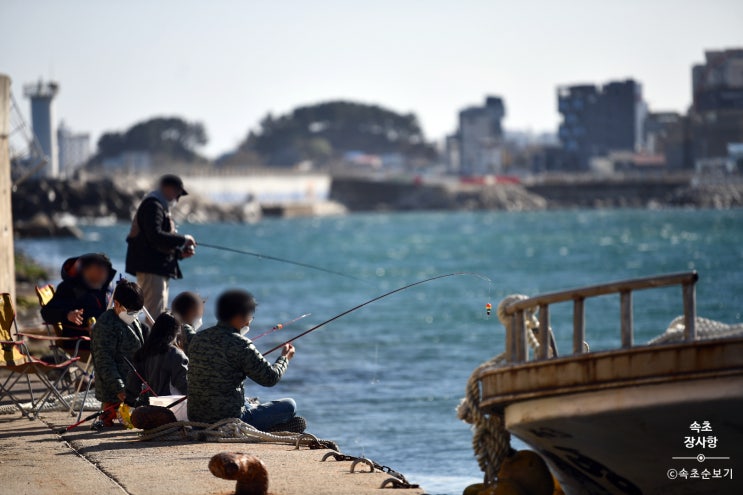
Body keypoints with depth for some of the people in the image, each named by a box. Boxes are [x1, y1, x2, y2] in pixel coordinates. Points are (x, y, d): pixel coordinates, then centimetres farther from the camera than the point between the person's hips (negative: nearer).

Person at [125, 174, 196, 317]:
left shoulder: (160, 207, 25)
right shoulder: (153, 205, -9)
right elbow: (155, 236, -23)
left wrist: (180, 252, 12)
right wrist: (182, 239, -15)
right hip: (151, 269, -11)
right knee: (155, 314, -17)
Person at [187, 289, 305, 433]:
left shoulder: (198, 338, 6)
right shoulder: (240, 345, -16)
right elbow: (271, 378, -8)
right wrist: (285, 358, 12)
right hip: (229, 420, -7)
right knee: (289, 406, 6)